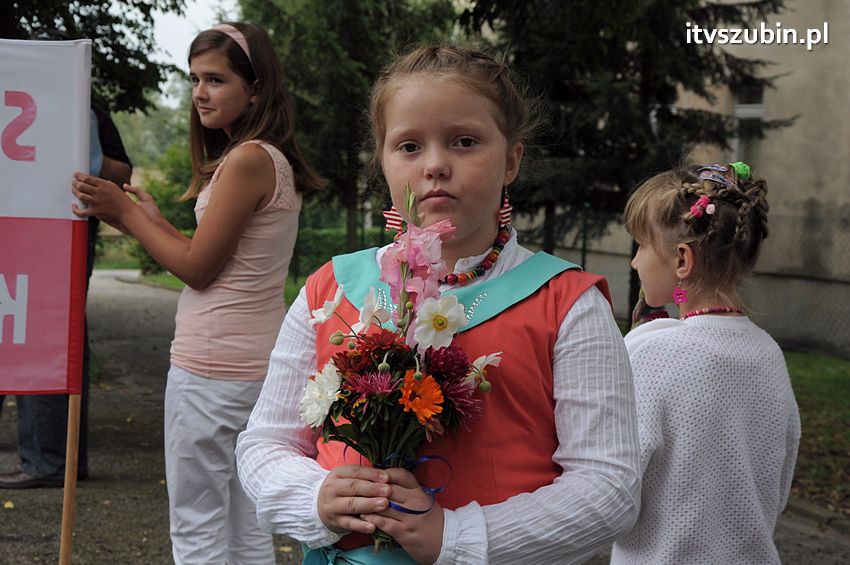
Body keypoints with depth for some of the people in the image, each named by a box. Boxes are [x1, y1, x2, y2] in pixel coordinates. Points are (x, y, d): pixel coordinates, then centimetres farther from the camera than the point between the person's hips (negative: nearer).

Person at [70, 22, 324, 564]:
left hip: (213, 367, -10)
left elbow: (197, 268, -14)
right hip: (258, 362, 10)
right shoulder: (276, 160, 12)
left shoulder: (247, 159, -16)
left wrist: (125, 212, -4)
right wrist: (153, 219, 15)